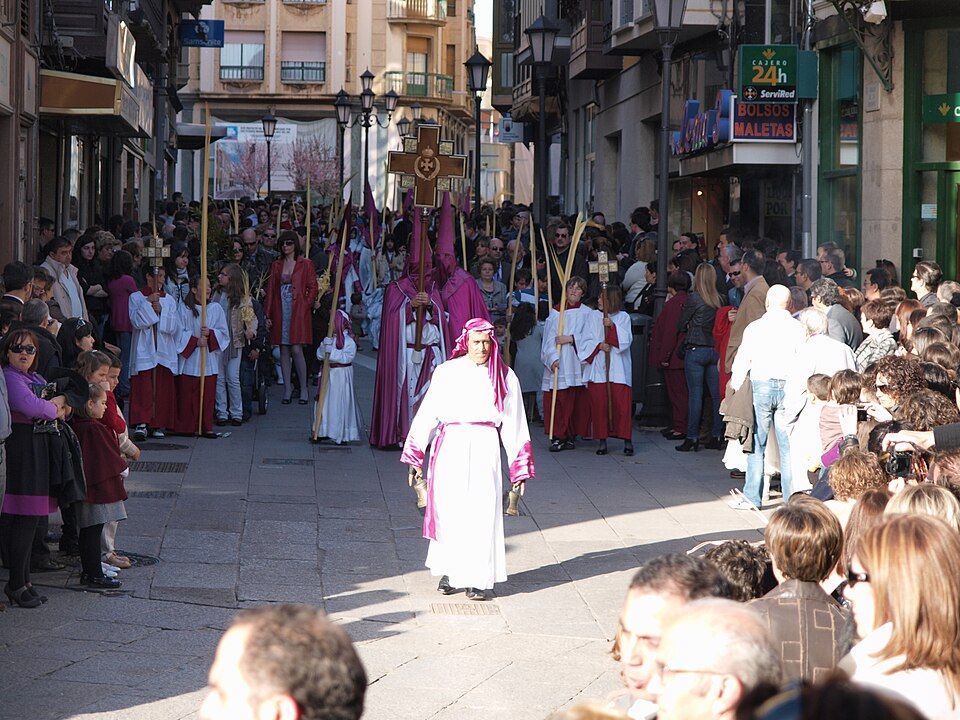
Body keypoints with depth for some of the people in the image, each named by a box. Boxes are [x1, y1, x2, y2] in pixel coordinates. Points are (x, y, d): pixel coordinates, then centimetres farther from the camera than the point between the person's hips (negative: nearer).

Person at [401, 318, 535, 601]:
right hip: (450, 447, 0)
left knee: (482, 511, -6)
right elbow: (427, 414, 9)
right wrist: (415, 458, 6)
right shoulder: (447, 372, 8)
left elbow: (514, 425, 12)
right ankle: (448, 572, 13)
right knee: (447, 511, 0)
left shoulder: (505, 377, 9)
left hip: (484, 448, 0)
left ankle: (480, 579, -1)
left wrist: (519, 468, 9)